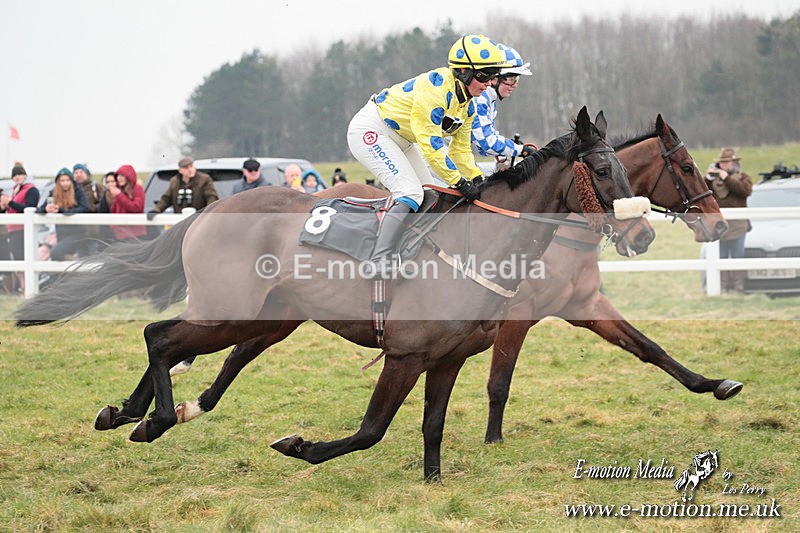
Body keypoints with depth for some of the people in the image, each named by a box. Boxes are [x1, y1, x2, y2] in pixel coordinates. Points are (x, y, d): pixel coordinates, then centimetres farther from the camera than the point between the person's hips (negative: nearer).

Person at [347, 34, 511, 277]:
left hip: (400, 139, 11)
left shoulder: (467, 106, 2)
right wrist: (459, 182, -28)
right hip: (371, 130, -11)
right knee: (411, 193, -23)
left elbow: (460, 149, 9)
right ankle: (379, 261, -28)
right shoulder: (436, 86, -28)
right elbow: (430, 144, -31)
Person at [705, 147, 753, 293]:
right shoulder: (713, 178, 18)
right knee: (720, 258, 2)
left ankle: (737, 287, -3)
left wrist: (727, 179, -14)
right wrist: (707, 179, -8)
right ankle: (723, 288, 4)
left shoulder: (742, 177, 10)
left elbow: (746, 190, -12)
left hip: (736, 225, -3)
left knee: (737, 256, -4)